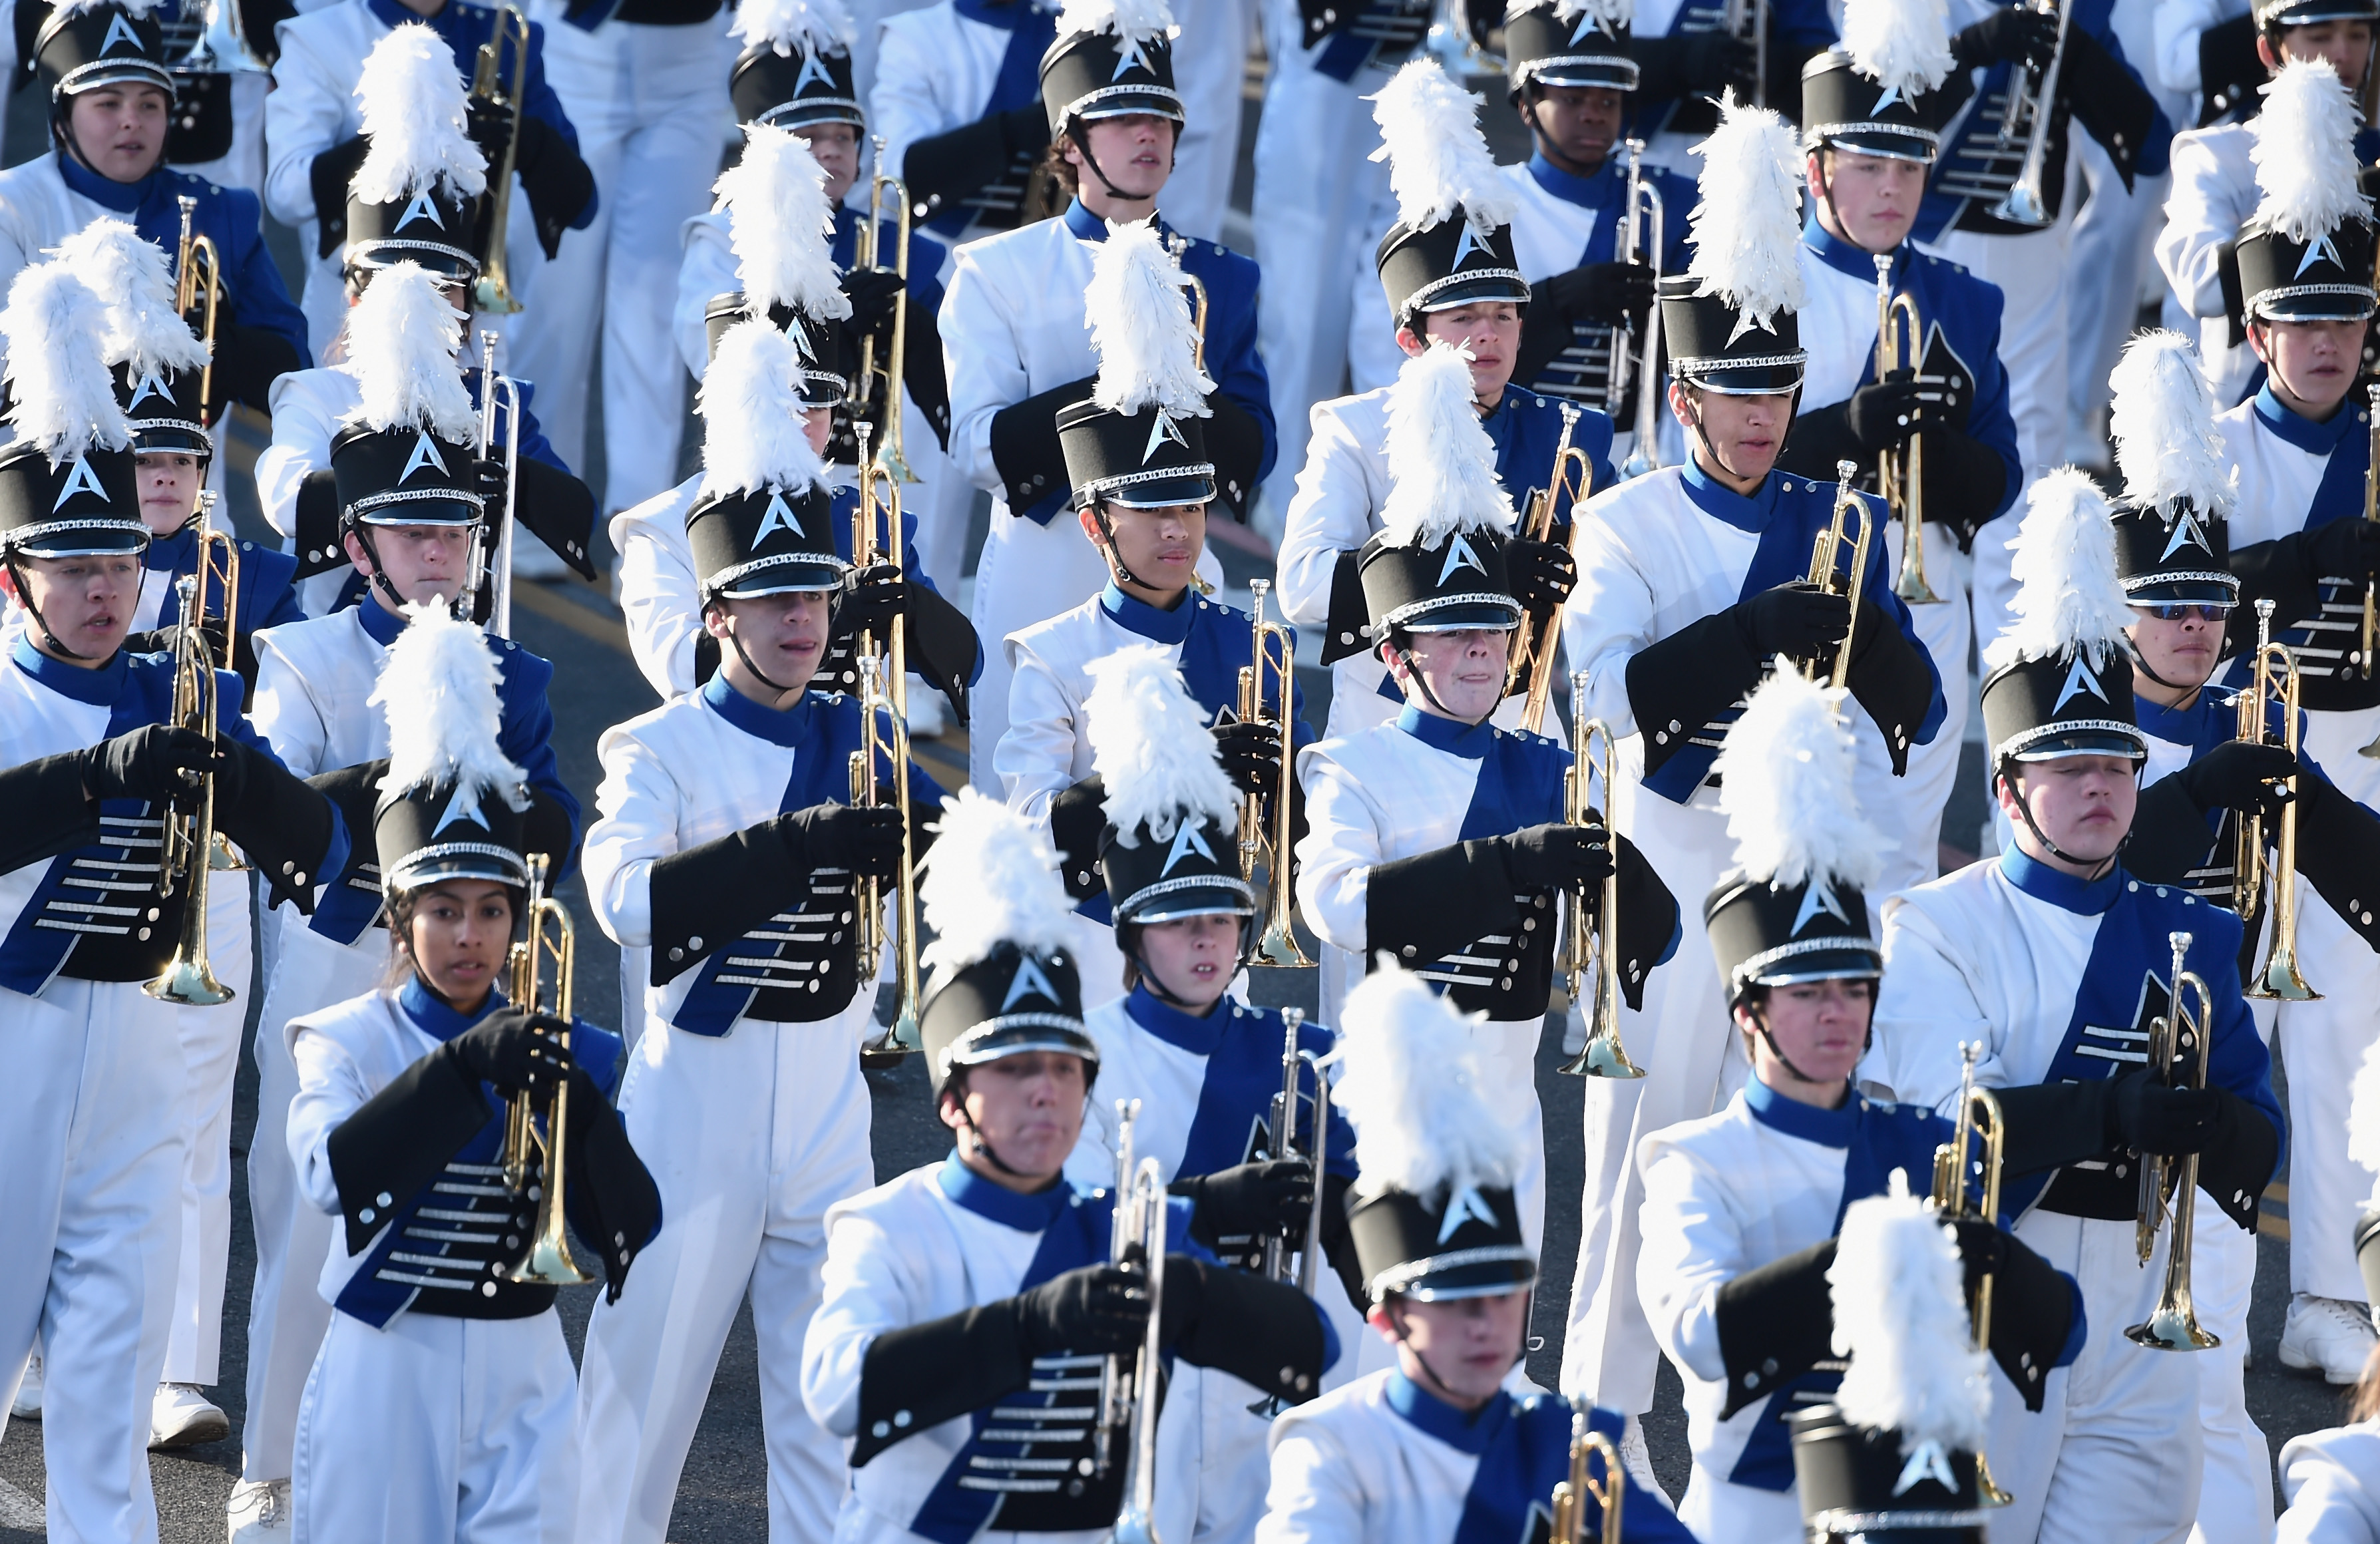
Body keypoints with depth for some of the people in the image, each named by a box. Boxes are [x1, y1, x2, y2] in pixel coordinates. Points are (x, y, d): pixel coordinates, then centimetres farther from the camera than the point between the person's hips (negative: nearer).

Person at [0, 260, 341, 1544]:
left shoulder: (183, 700, 8)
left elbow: (319, 855, 1)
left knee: (110, 1372, 0)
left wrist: (231, 772, -18)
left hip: (133, 1066, 3)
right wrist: (104, 772, -38)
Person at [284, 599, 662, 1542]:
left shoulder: (568, 1053, 5)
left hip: (520, 1384, 2)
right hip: (386, 1374, -2)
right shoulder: (347, 1041, -2)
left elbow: (627, 1233, -3)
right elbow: (335, 1175, -22)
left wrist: (570, 1102, -19)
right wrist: (467, 1067, -28)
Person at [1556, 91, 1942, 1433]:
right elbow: (1610, 687, -16)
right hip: (1681, 854, -3)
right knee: (1655, 1126, -1)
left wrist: (1858, 624, -13)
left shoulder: (1846, 521, 10)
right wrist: (1767, 624, -22)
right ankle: (1611, 1402, 4)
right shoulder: (1630, 525, 1)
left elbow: (1924, 714, 8)